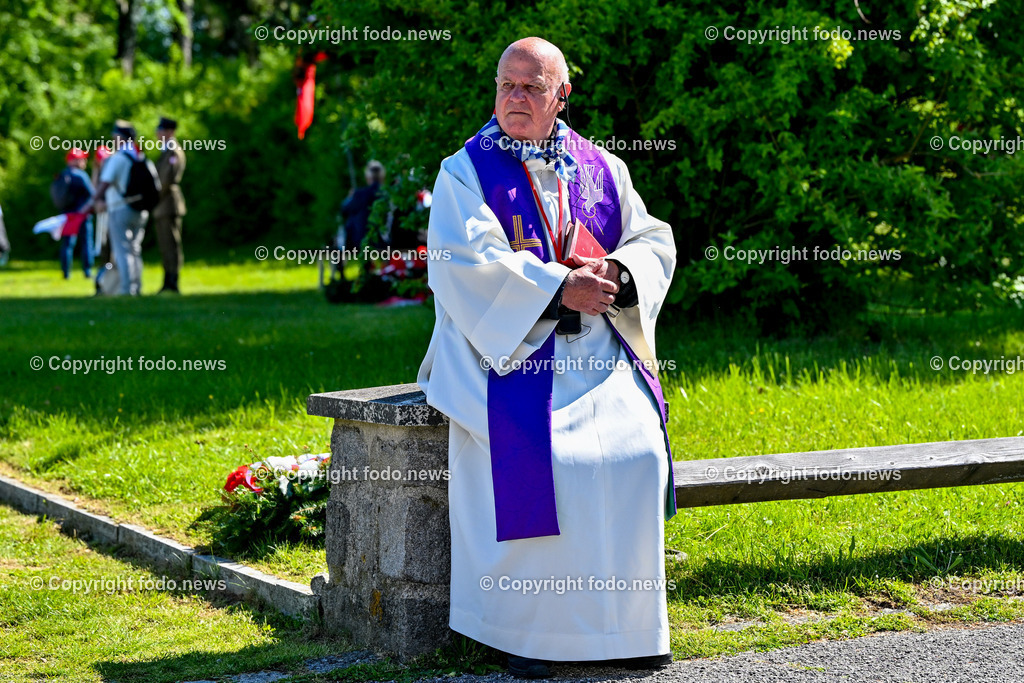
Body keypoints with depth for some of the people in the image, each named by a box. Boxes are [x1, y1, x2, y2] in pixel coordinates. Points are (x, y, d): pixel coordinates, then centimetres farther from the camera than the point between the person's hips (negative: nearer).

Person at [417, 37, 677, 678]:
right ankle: (525, 629, -14)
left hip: (595, 345, 3)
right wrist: (559, 288, -19)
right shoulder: (465, 173, 3)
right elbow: (470, 264, -11)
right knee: (531, 454, -27)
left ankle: (630, 624, -5)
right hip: (506, 344, -3)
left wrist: (615, 274, -13)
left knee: (636, 449, -18)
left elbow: (654, 242, 10)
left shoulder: (602, 168, 14)